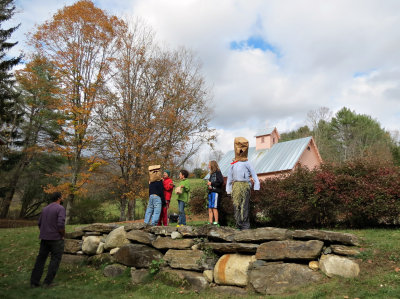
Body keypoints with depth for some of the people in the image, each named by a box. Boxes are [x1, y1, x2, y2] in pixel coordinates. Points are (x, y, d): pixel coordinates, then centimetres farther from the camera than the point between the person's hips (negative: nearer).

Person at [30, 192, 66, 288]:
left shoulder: (45, 209, 11)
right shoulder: (60, 208, -13)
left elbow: (39, 224, 13)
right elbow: (61, 225, -22)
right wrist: (63, 236, -7)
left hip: (44, 238, 7)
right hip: (56, 239, -6)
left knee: (41, 259, 13)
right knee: (55, 260, 5)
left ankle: (34, 282, 14)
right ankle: (47, 282, 6)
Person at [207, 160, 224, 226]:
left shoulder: (218, 172, -2)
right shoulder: (211, 174, 22)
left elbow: (221, 181, -14)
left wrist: (211, 183, -10)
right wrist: (209, 185, 4)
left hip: (216, 192, -8)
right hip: (211, 191, 8)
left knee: (214, 207, -11)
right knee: (210, 208, 4)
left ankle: (216, 222, -7)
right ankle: (210, 222, 7)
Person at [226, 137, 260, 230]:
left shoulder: (246, 163, 4)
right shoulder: (233, 164, 16)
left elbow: (254, 175, 3)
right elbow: (229, 178, 19)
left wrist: (256, 188, -4)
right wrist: (228, 190, 14)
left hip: (244, 185, -4)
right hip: (235, 186, 4)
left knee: (244, 207, -7)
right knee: (236, 206, 1)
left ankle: (245, 227, -4)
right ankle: (239, 226, 7)